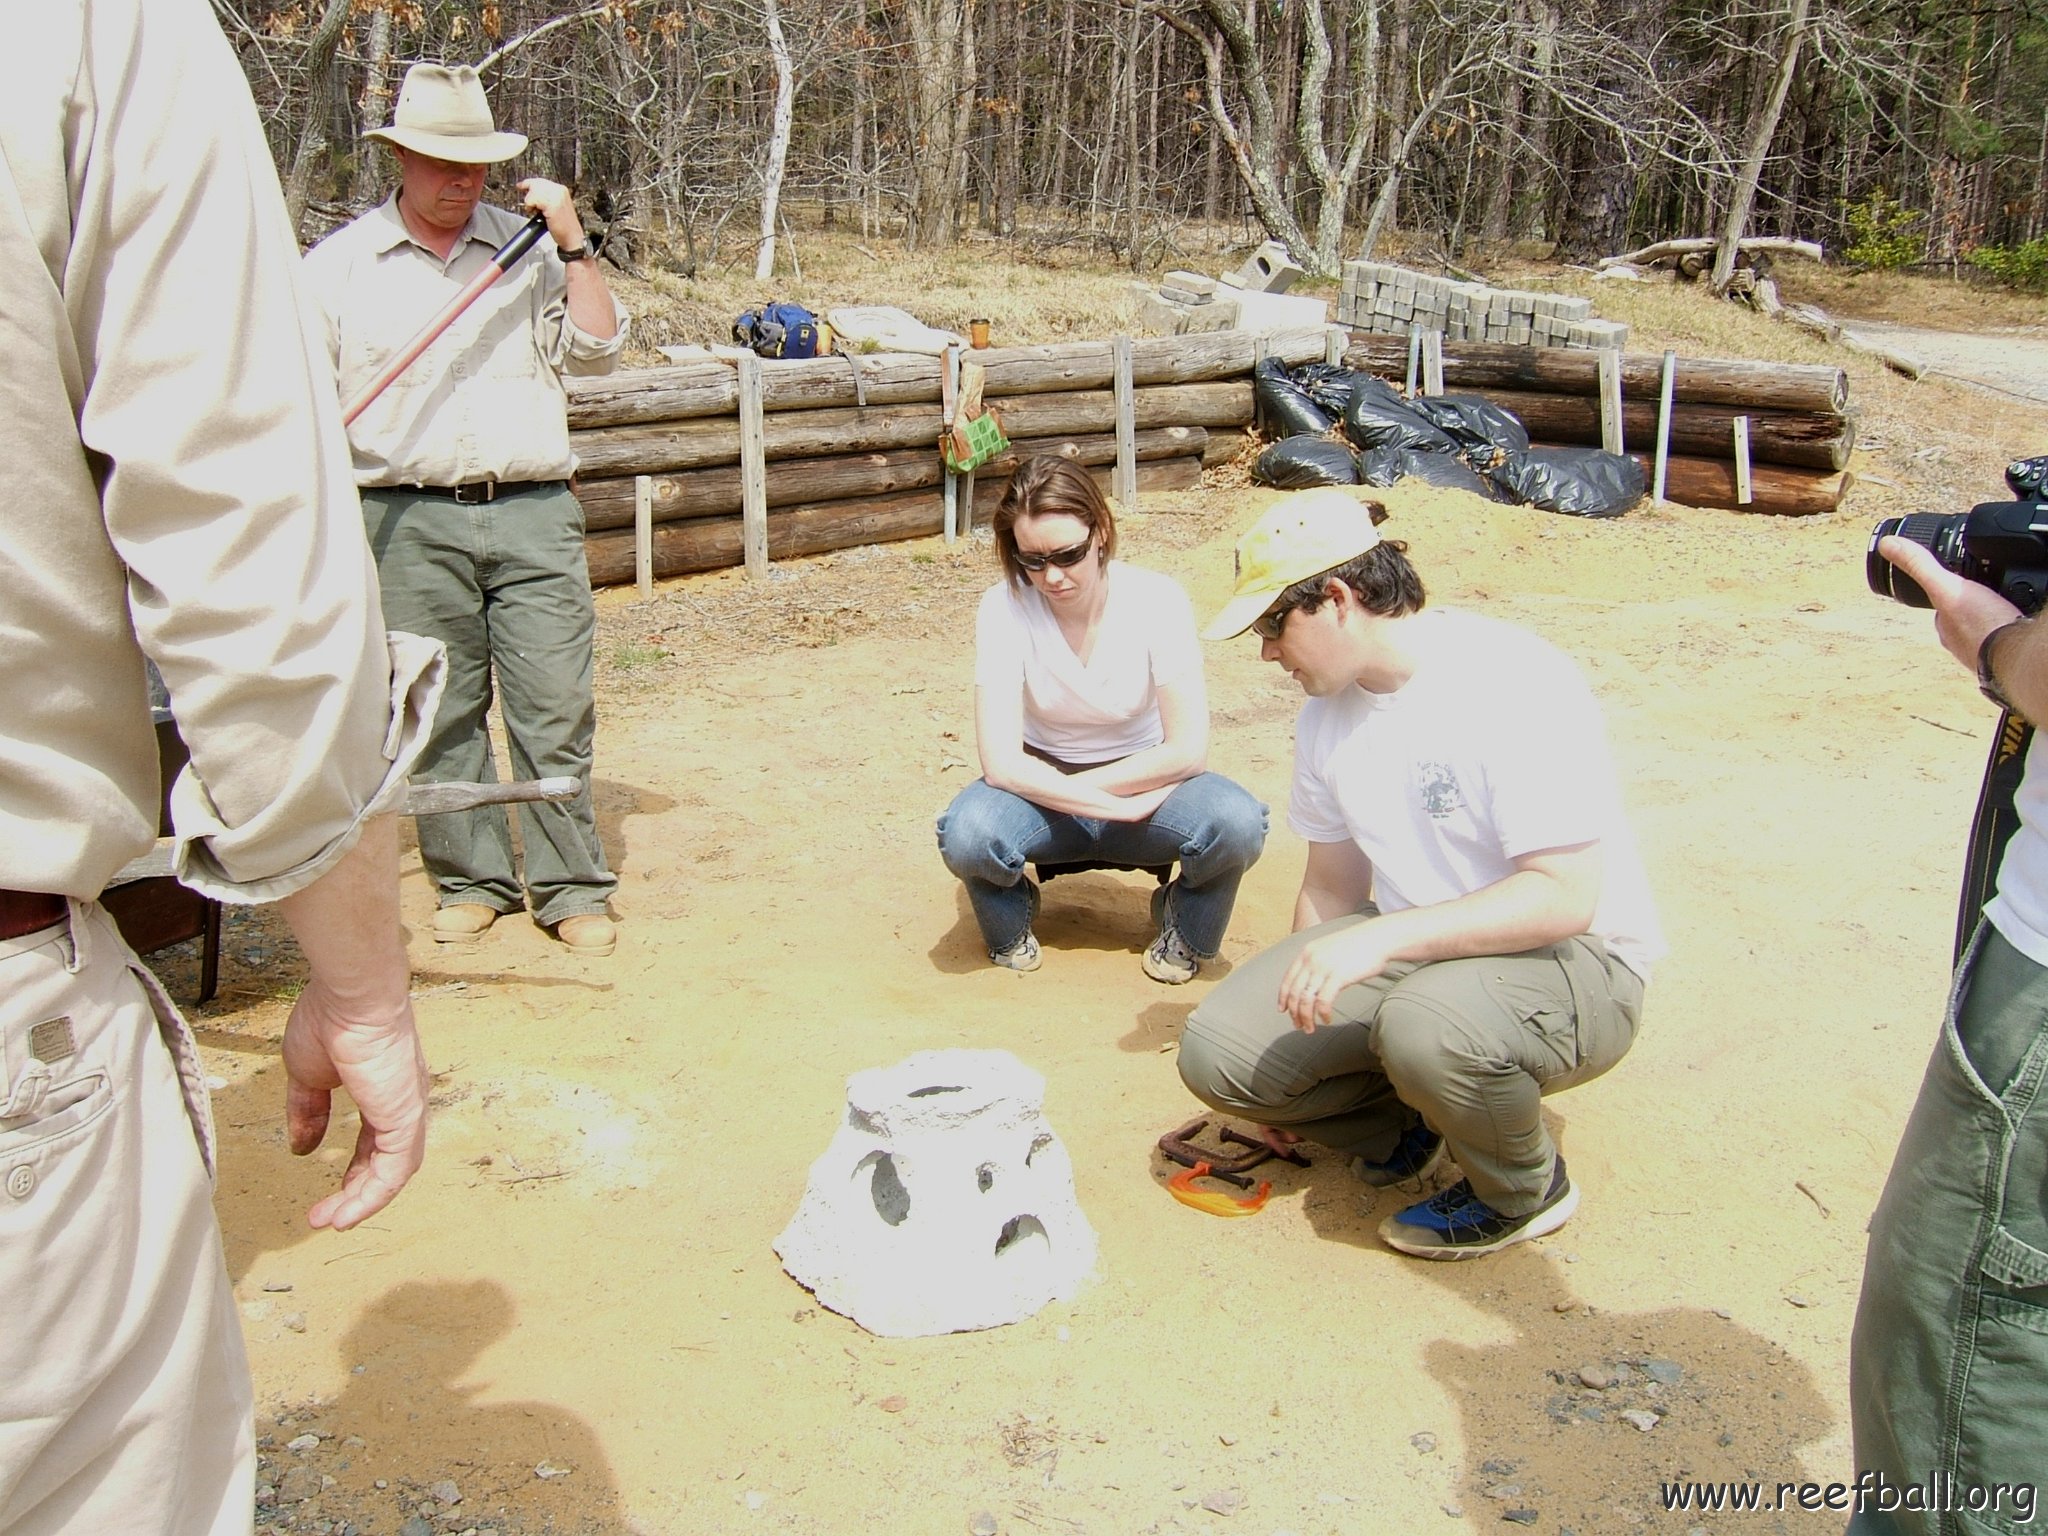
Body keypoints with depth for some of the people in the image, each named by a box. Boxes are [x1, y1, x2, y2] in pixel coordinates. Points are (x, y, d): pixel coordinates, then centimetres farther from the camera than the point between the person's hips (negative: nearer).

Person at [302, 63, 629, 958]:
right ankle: (470, 880, 17)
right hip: (409, 520, 0)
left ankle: (571, 887, 7)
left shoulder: (529, 250, 12)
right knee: (441, 713, 4)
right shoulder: (340, 263, 10)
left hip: (532, 513, 0)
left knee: (555, 707, -2)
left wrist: (572, 242, -2)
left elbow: (596, 351, 4)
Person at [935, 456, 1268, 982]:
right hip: (1041, 788, 0)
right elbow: (1002, 763, -24)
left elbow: (1188, 750, -19)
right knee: (965, 834, -33)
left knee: (1237, 823, -31)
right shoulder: (1004, 609, -18)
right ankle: (1011, 923, 4)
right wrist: (1120, 807, -27)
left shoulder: (1157, 599, -18)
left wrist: (1071, 787, -17)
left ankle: (1185, 926, 4)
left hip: (1145, 777, 0)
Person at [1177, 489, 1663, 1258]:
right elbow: (1331, 885, 13)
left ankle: (1525, 1189, -5)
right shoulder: (1327, 714, 3)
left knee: (1426, 1027, -39)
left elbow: (1565, 897, -27)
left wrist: (1382, 937, -33)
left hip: (1571, 959, -6)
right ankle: (1401, 1127, 13)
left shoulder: (1516, 683, -21)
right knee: (1219, 1050, -15)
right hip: (1410, 948, 7)